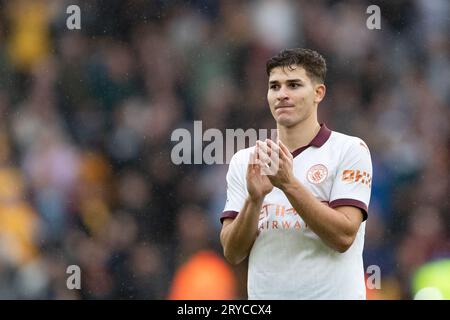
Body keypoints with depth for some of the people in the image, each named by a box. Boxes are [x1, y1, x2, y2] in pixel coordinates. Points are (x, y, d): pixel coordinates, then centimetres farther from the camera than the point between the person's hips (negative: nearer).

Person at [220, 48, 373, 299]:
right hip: (264, 295, 3)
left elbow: (343, 236, -11)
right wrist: (255, 198, -13)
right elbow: (233, 253, 2)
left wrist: (289, 184, -19)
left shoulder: (350, 150, -1)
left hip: (331, 295, -3)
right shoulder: (243, 161, 9)